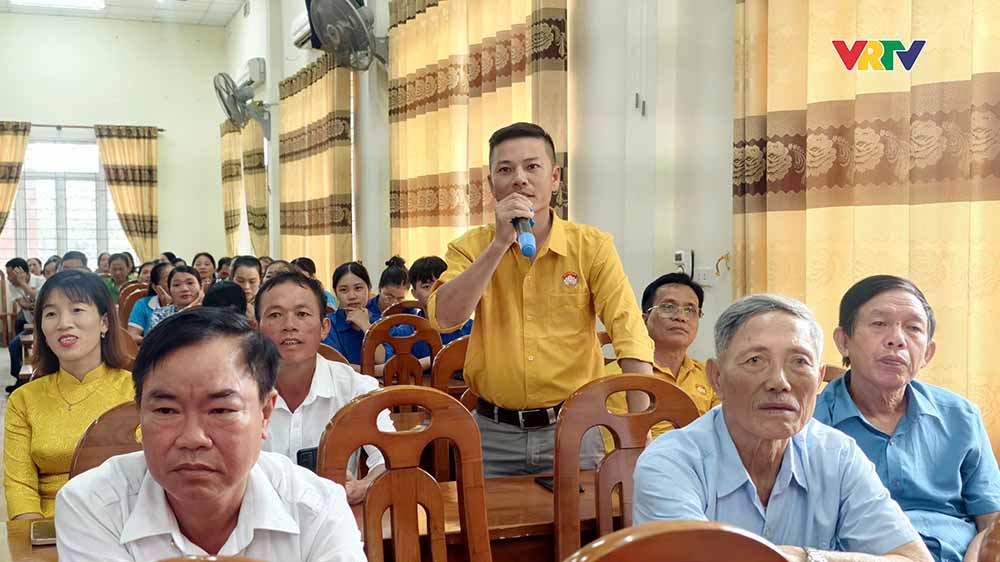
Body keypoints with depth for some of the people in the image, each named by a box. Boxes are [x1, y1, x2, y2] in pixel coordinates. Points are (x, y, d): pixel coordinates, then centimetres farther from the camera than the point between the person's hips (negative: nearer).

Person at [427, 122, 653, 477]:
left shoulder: (592, 246, -4)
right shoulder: (470, 248, 0)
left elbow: (631, 336, -12)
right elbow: (444, 318, -17)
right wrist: (500, 243, -20)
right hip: (493, 433, 1)